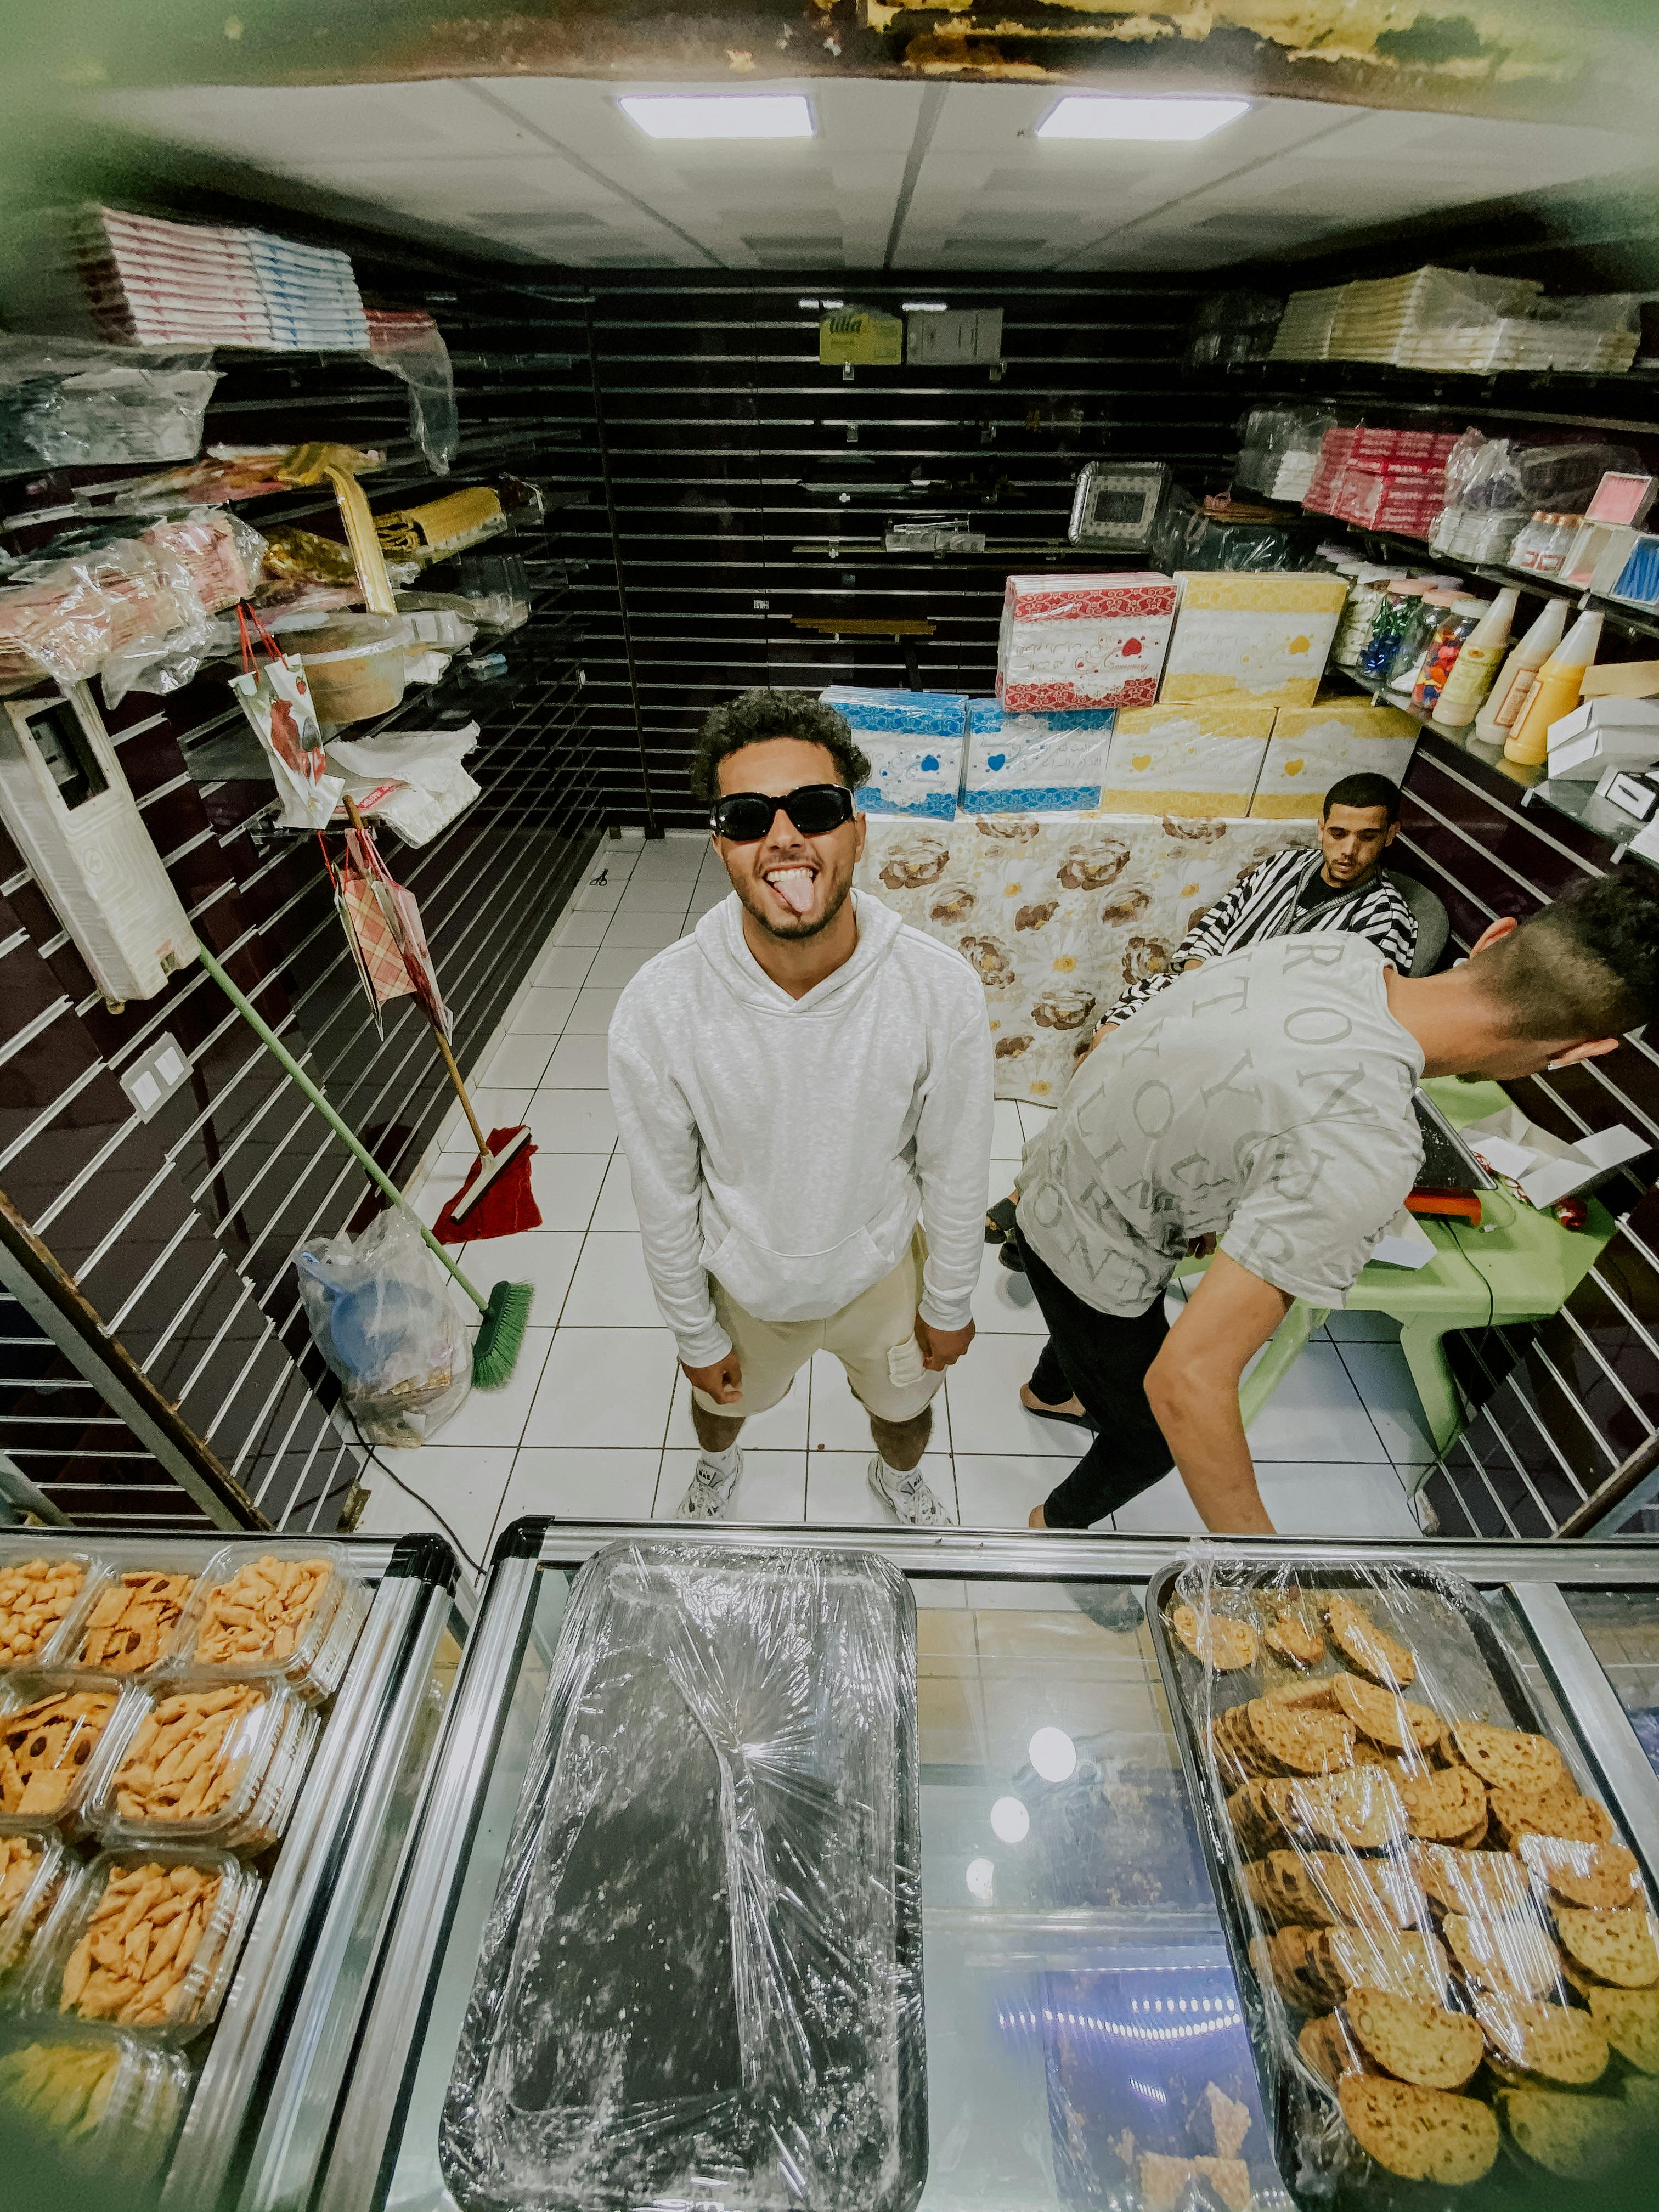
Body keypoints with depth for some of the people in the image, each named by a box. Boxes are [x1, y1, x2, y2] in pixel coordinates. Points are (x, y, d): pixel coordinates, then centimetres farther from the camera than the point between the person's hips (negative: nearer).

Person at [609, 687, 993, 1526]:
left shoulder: (942, 991, -29)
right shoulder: (656, 1011, -30)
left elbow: (954, 1171, -13)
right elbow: (665, 1195, -14)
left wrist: (949, 1304, 0)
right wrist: (695, 1333, -2)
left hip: (881, 1269, 1)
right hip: (744, 1279, 0)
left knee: (904, 1406, 30)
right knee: (723, 1398, 31)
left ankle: (899, 1476, 70)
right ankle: (718, 1462, 72)